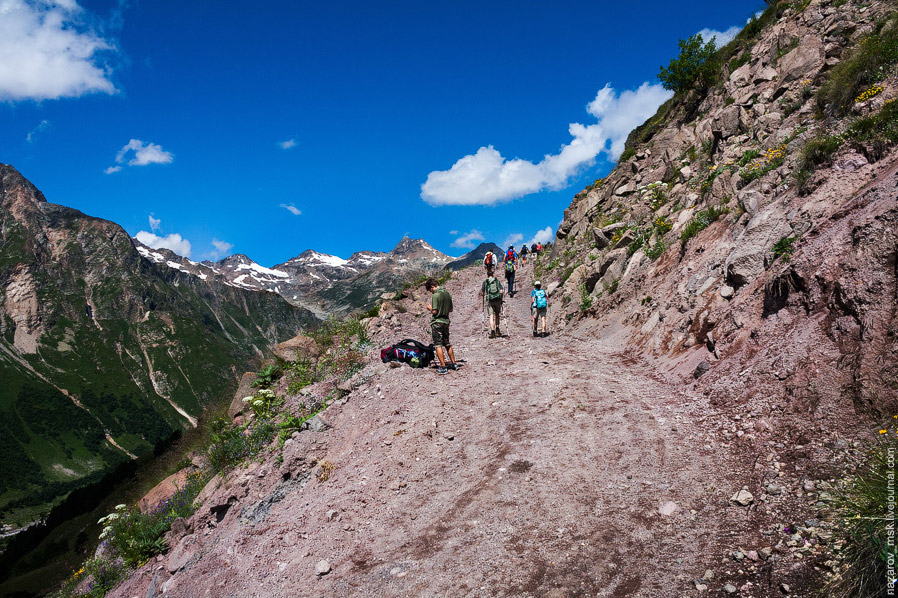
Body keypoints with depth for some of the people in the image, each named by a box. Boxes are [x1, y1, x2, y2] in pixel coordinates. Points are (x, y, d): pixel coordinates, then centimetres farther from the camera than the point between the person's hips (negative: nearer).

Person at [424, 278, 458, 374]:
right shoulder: (447, 294, 7)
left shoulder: (435, 295, -17)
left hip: (437, 322, -8)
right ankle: (453, 364, 23)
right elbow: (450, 309, 13)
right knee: (447, 344, 18)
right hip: (446, 321, 8)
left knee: (438, 345, -2)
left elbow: (434, 311, -19)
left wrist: (430, 308, 0)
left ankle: (443, 367, -3)